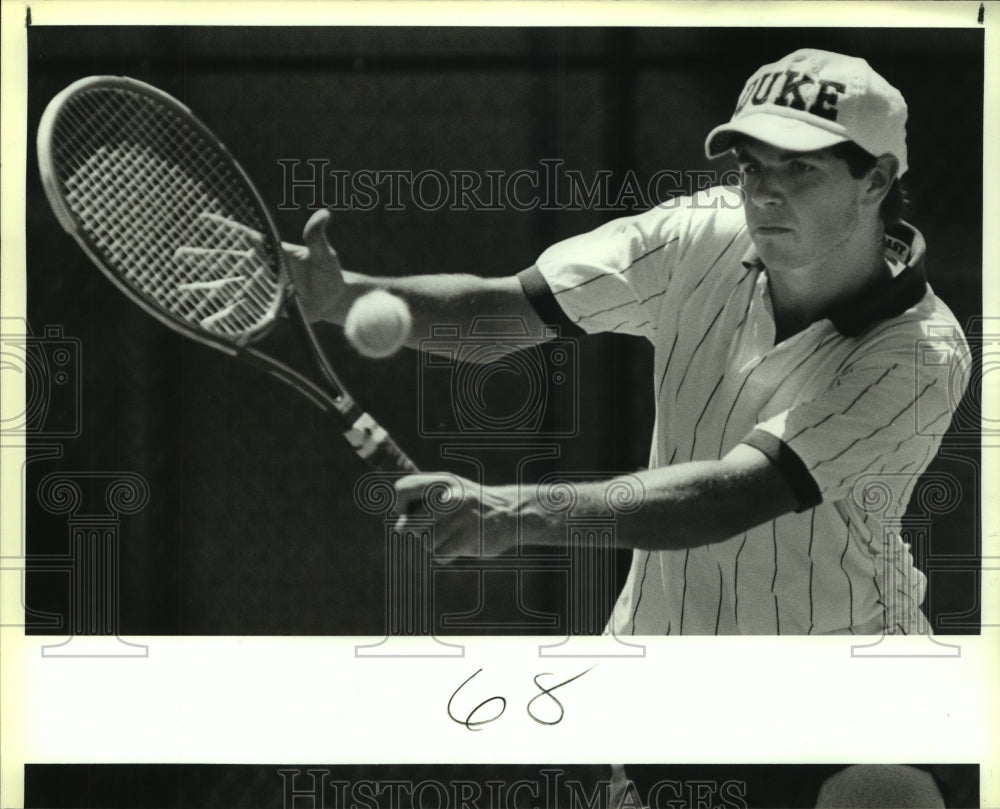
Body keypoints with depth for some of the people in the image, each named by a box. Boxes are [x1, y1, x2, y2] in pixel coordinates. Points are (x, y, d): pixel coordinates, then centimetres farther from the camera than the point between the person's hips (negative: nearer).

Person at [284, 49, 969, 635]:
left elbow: (731, 496, -34)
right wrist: (347, 296, -28)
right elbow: (503, 308, -10)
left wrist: (519, 512, -45)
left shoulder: (921, 355, -23)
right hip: (649, 626, 4)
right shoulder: (701, 235, -8)